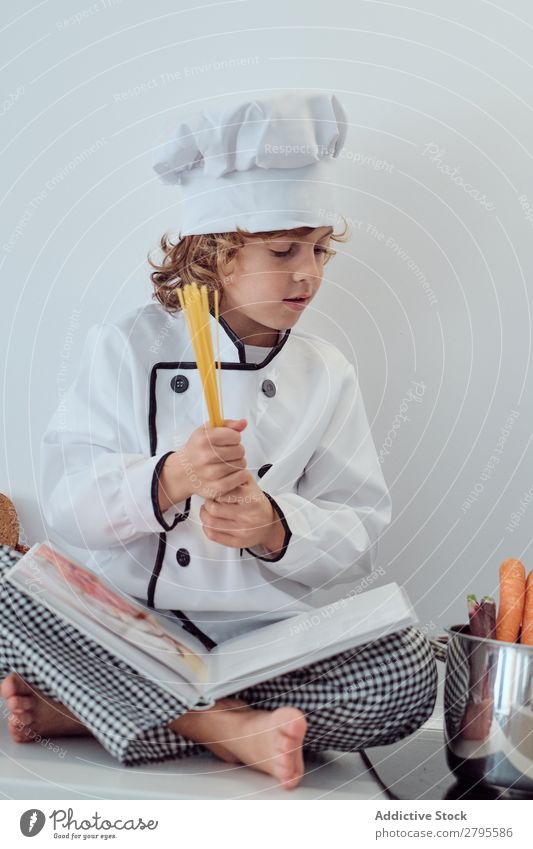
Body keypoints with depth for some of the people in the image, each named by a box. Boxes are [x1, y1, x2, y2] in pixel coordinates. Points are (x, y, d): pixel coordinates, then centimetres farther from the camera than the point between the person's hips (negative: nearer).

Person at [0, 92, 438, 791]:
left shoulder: (327, 376, 5)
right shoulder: (127, 348, -1)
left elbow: (359, 538, 1)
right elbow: (66, 501, -9)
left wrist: (275, 527, -21)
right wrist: (170, 478, -29)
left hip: (265, 642, 2)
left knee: (410, 673, -23)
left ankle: (85, 710, -20)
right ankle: (226, 726, -23)